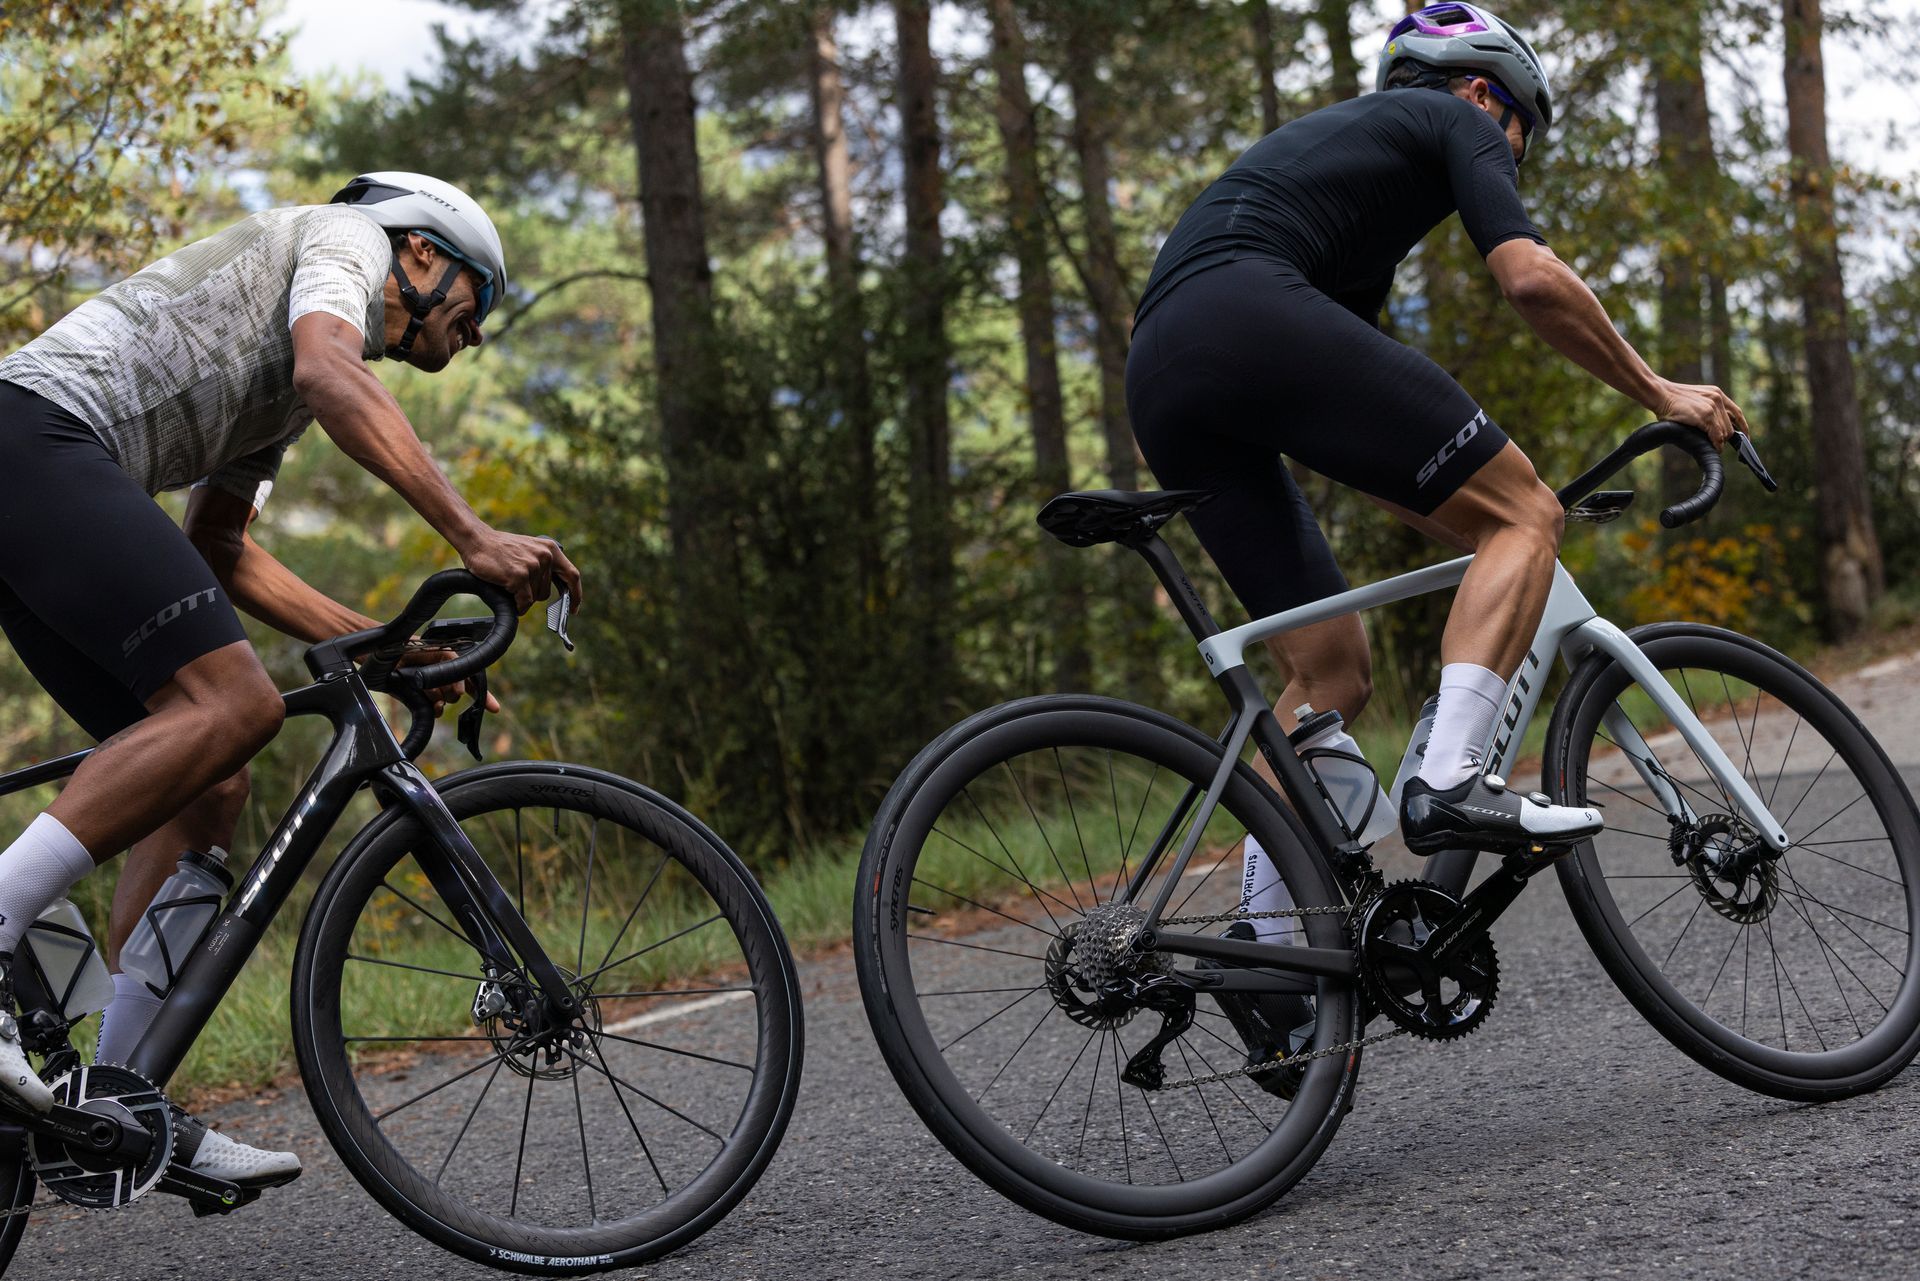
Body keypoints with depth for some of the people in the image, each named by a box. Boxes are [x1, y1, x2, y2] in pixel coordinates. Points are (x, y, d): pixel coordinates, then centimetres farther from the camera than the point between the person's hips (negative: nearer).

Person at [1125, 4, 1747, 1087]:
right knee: (1527, 512, 0)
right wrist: (1659, 393, 10)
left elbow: (1367, 432, 39)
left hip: (1161, 388, 9)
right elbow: (1532, 278, -1)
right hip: (1249, 317, -8)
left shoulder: (1339, 145, 40)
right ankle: (1451, 783, -16)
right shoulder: (1453, 122, 17)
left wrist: (1472, 521, 40)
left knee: (1333, 669, 14)